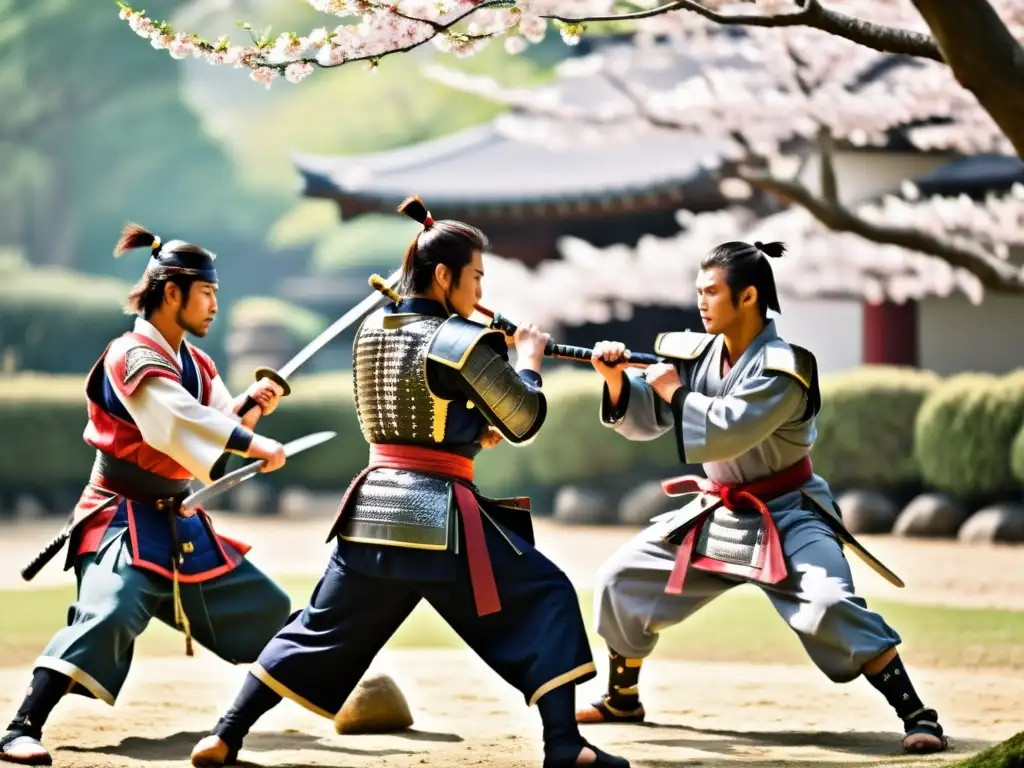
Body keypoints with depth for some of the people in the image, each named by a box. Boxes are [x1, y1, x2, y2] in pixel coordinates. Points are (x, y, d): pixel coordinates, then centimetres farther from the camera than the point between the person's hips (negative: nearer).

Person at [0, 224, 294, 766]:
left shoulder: (197, 365, 11)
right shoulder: (134, 355, -15)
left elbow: (211, 447, 13)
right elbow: (179, 422, -30)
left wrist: (248, 407, -4)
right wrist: (256, 445, -30)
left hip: (181, 524, 9)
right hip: (124, 521, -9)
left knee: (268, 611, 16)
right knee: (108, 615, -31)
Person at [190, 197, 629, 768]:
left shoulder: (371, 331, 9)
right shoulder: (464, 341, -11)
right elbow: (525, 422, -2)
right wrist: (528, 359, 15)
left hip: (373, 508, 6)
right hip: (441, 517, -6)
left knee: (319, 633, 16)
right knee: (547, 598, 3)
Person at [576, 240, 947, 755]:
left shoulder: (781, 368, -22)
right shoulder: (697, 353, -1)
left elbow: (726, 432, -32)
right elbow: (644, 419, 3)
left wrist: (674, 389, -20)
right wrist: (619, 379, -15)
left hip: (785, 516, -7)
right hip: (717, 515, 7)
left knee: (829, 606, -29)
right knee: (622, 581, 9)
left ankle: (916, 716, -24)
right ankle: (621, 700, 29)